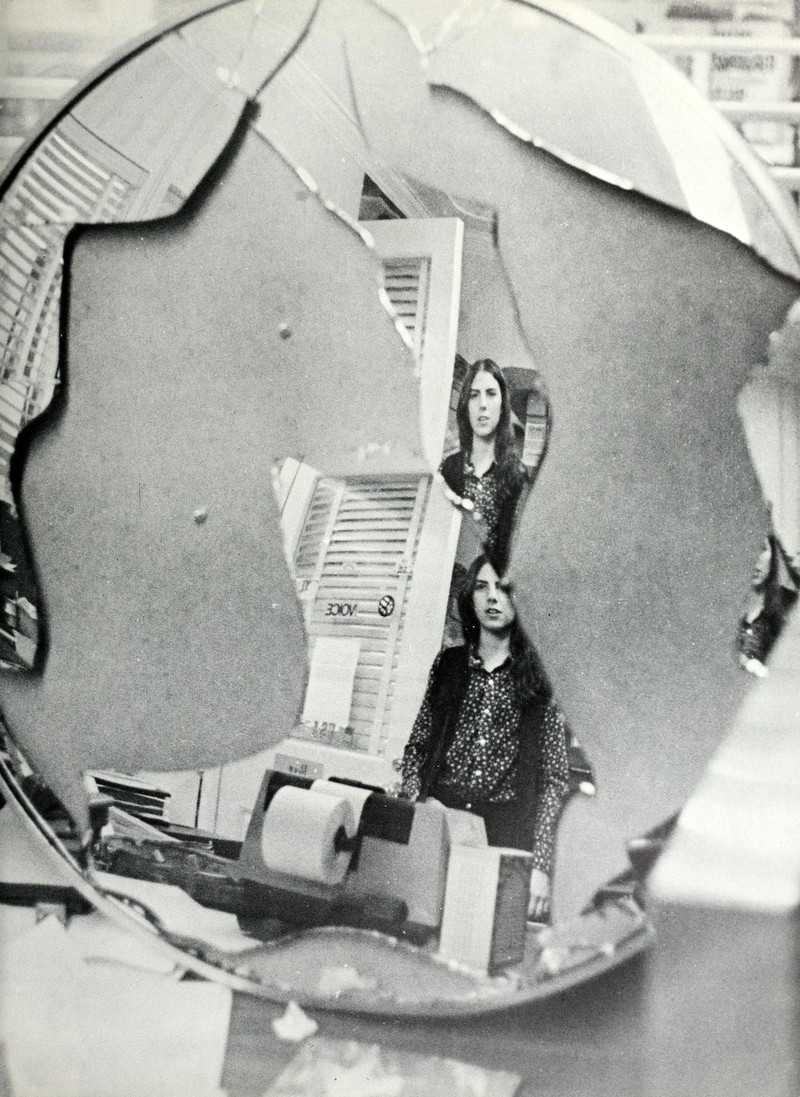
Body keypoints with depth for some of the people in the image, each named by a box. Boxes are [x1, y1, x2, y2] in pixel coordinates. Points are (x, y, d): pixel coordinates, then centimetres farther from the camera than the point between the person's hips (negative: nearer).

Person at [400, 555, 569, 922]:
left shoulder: (539, 676, 0)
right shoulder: (448, 664, 9)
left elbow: (554, 780, -1)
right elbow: (417, 747, 14)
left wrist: (541, 865, -9)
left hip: (508, 837, -2)